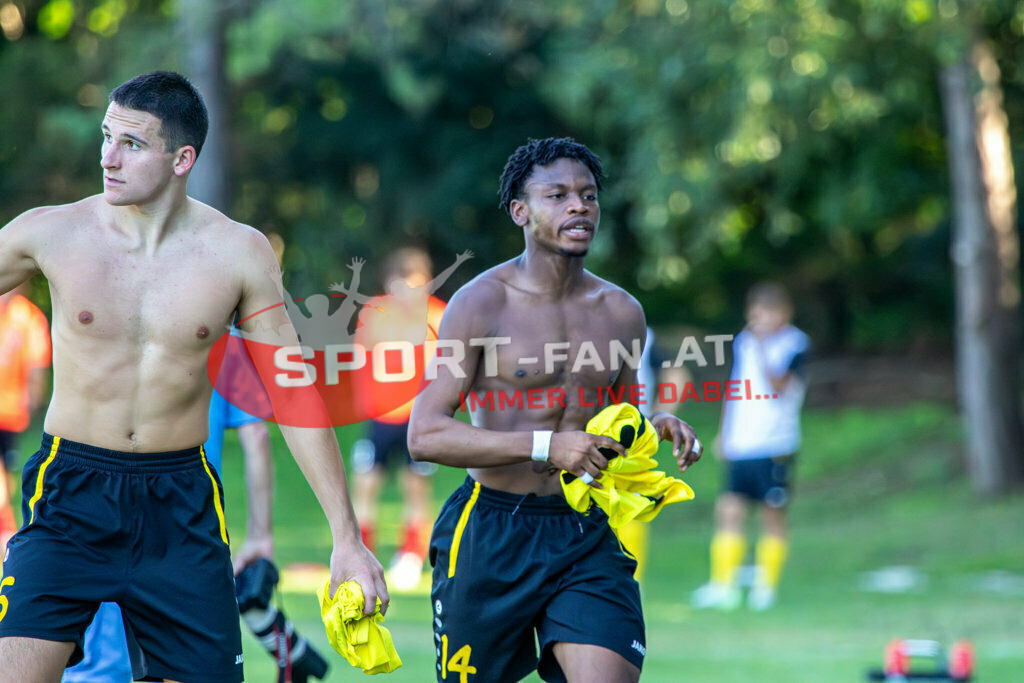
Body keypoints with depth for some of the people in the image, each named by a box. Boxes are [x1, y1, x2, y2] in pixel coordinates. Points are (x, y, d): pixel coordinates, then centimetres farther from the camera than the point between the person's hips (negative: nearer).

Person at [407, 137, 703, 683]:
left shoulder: (621, 313, 9)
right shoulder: (481, 304, -6)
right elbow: (424, 435, -14)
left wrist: (656, 431, 1)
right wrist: (547, 446, -22)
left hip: (588, 536, 3)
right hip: (490, 534, -3)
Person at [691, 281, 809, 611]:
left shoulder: (794, 343, -5)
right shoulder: (743, 342, 12)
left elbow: (778, 386, -18)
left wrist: (762, 348, -24)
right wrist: (723, 433, 20)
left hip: (775, 446, -5)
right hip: (739, 445, 5)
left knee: (773, 515, 2)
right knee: (729, 510, -4)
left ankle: (766, 586, 11)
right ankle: (724, 586, -3)